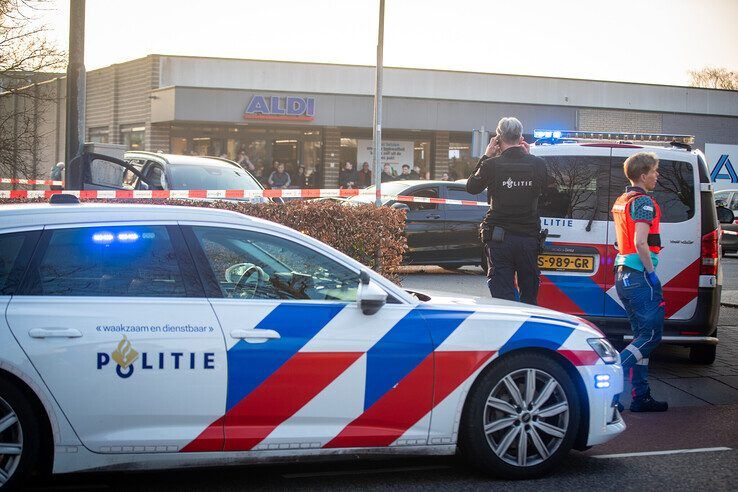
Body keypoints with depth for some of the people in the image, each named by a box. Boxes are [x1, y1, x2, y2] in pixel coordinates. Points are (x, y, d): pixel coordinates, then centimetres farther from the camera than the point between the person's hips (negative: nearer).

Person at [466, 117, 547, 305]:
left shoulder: (492, 164, -11)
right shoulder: (537, 164, -3)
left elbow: (471, 187, 6)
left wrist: (486, 156, 10)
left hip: (499, 238, -2)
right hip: (529, 237, 2)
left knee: (502, 294, 1)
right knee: (529, 295, 14)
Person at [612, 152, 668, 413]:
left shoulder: (620, 202, 18)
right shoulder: (644, 202, -12)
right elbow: (640, 243, -21)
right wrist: (652, 274, -16)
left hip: (623, 274, 10)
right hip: (639, 275, -10)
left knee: (642, 335, 12)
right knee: (651, 335, -6)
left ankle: (640, 397, 11)